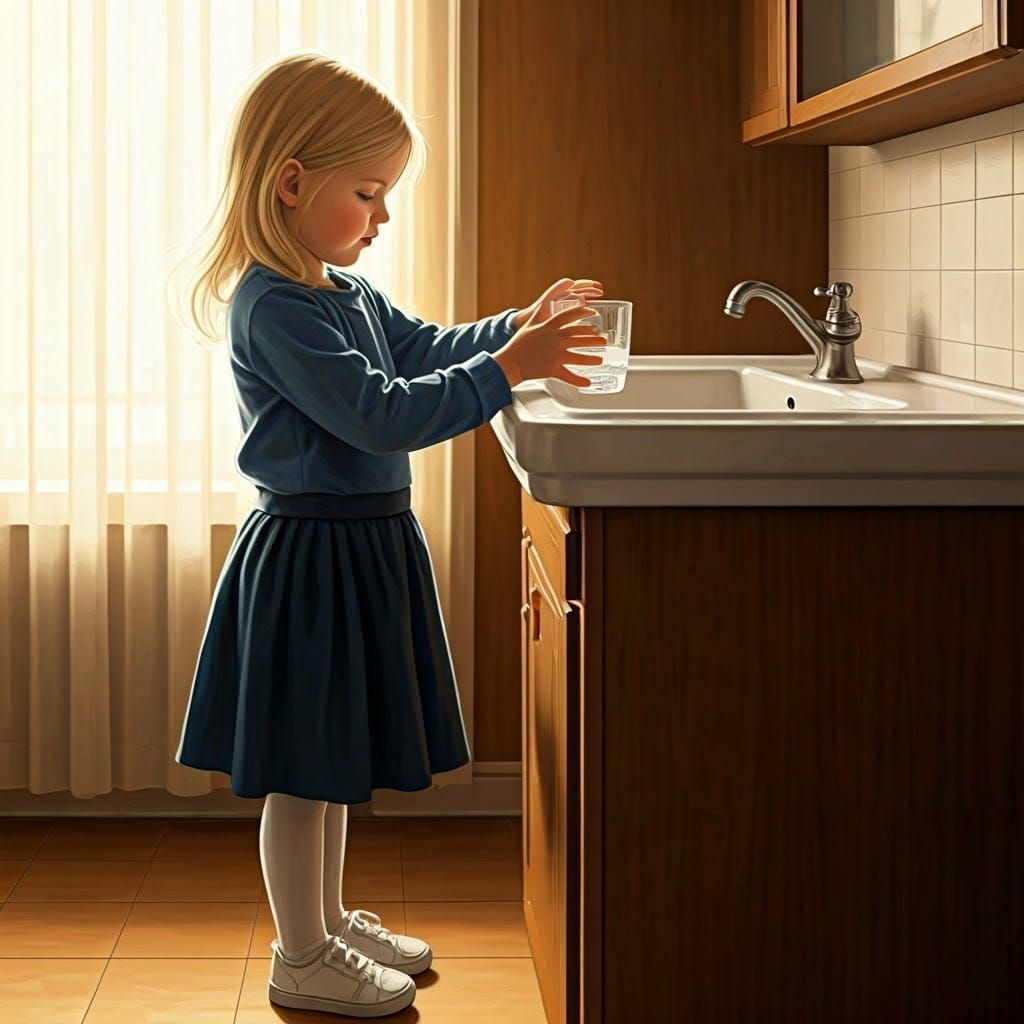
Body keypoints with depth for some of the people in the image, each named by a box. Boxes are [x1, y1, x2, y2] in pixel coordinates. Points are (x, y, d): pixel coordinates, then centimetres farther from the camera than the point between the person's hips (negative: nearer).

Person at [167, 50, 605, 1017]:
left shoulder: (346, 293, 10)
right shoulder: (275, 308, -20)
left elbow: (425, 348, 24)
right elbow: (382, 414, -26)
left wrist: (522, 323, 9)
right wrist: (508, 368, -26)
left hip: (363, 546, 10)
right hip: (310, 554, -10)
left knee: (332, 757, 21)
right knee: (305, 770, 2)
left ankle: (329, 920, 35)